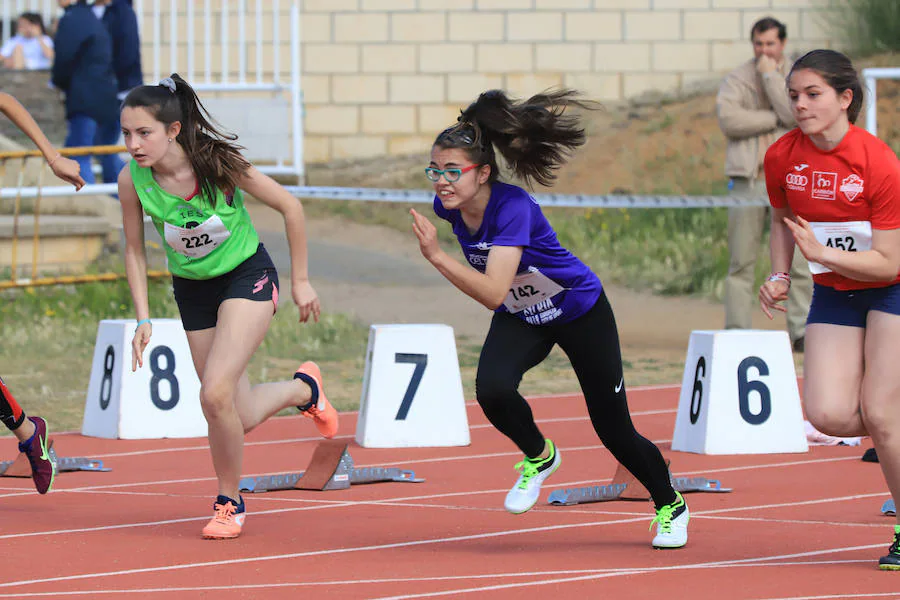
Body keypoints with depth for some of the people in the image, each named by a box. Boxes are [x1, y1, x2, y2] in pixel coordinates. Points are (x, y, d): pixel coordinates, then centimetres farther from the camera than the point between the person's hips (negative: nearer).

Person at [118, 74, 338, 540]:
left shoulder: (220, 164, -27)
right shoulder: (132, 180, -18)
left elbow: (290, 207, -13)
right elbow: (134, 251, -1)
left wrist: (300, 281, -7)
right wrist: (143, 318, -9)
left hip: (247, 276, -4)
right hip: (192, 288, 4)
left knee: (215, 394, -21)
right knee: (239, 416, 6)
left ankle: (230, 501, 2)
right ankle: (304, 388, 40)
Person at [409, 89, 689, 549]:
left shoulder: (513, 207, -36)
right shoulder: (448, 205, -18)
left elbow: (493, 293, -45)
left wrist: (437, 257, -51)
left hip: (580, 312, -5)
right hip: (520, 319, 5)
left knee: (614, 431, 4)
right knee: (492, 390, -27)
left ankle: (671, 507, 31)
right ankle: (539, 457, 4)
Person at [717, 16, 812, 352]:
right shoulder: (736, 80, 10)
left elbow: (795, 114, -10)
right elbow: (728, 119, -9)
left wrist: (771, 76, -5)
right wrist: (776, 119, -8)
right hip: (747, 178, 0)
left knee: (797, 259, -7)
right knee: (741, 261, -2)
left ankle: (801, 331, -4)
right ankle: (737, 332, 1)